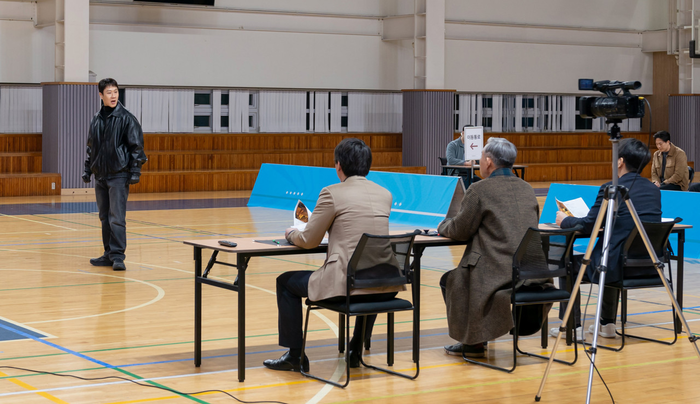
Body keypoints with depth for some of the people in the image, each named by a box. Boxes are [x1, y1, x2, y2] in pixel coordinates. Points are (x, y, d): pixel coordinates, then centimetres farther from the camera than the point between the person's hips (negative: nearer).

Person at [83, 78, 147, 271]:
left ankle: (118, 256, -6)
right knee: (105, 218, 11)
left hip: (119, 175, -6)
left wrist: (135, 172, -12)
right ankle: (109, 255, 18)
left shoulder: (127, 118, -7)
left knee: (117, 218, -10)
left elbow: (136, 146, -7)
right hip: (100, 176, 6)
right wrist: (87, 169, 16)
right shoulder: (96, 120, 10)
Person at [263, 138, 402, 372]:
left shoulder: (332, 193, -5)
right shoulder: (384, 194, 11)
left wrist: (291, 234, 23)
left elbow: (309, 241, 2)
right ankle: (355, 351, 44)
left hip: (346, 283, -6)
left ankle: (295, 356, 22)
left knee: (286, 282, 18)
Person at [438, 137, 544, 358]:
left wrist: (443, 226, 21)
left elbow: (461, 231, -3)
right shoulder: (527, 189, 13)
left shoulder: (479, 190, -9)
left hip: (498, 272, -8)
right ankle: (475, 338, 29)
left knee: (450, 280, 18)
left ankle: (473, 342, 18)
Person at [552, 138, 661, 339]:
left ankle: (573, 327, 21)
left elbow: (588, 226, -9)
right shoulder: (654, 190, 6)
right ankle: (608, 323, 38)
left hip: (618, 266, -7)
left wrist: (564, 220, 10)